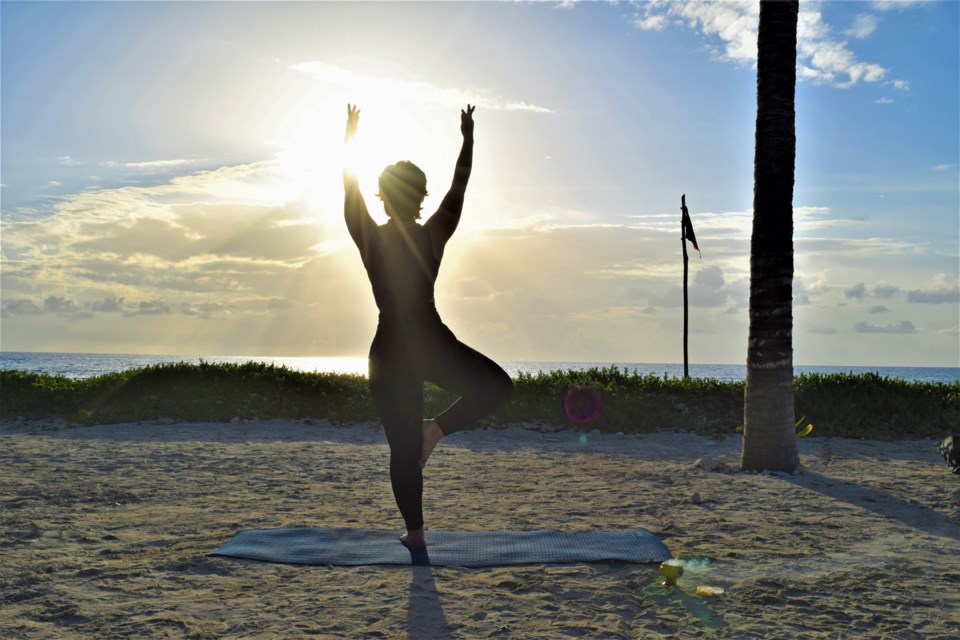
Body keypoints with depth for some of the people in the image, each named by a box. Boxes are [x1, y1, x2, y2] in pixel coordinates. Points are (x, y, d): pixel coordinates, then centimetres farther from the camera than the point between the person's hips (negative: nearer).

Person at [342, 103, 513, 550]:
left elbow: (350, 192, 5)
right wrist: (468, 139, 14)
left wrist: (349, 140, 13)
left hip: (390, 353, 2)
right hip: (432, 345, -2)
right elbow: (459, 188, 4)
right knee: (497, 385, 19)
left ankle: (415, 533, 12)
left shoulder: (371, 239, -6)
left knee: (404, 448, 9)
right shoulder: (433, 237, -6)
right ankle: (436, 429, 4)